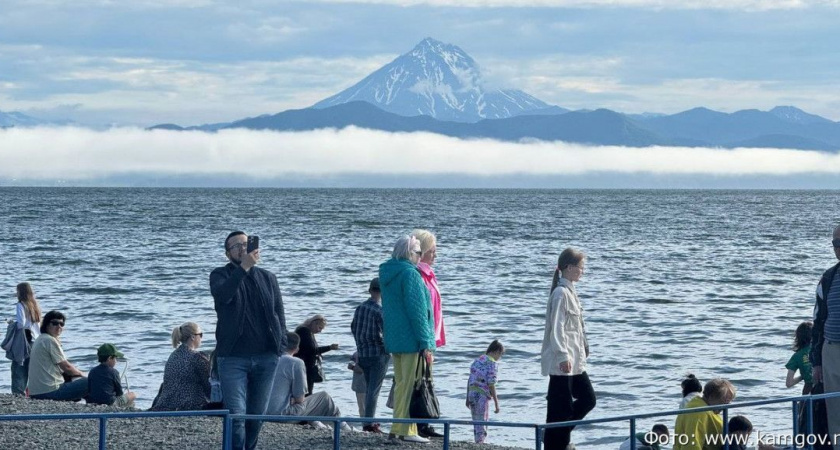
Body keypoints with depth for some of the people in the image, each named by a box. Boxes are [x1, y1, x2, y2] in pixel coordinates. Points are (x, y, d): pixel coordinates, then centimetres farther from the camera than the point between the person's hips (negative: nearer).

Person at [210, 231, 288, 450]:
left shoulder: (268, 278, 15)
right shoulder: (220, 275, 3)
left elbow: (279, 312, 16)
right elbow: (221, 295, -20)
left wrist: (280, 344, 3)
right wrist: (243, 267, -28)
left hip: (266, 357, 4)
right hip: (233, 357, -4)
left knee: (257, 415, 9)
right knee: (236, 415, -11)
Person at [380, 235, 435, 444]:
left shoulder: (387, 274, 14)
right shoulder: (410, 274, -14)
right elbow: (417, 310, -17)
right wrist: (426, 344, -16)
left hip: (394, 339, 9)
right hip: (412, 340, -9)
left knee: (401, 384, 14)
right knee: (412, 385, -5)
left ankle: (397, 428, 17)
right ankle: (407, 430, -6)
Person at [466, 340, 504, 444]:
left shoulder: (478, 360, 13)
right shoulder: (492, 363, -9)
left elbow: (470, 380, 14)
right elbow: (491, 384, -14)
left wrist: (467, 398, 20)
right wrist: (496, 403, -10)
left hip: (472, 394, 7)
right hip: (483, 396, -7)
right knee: (482, 423, -1)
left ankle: (477, 443, 20)